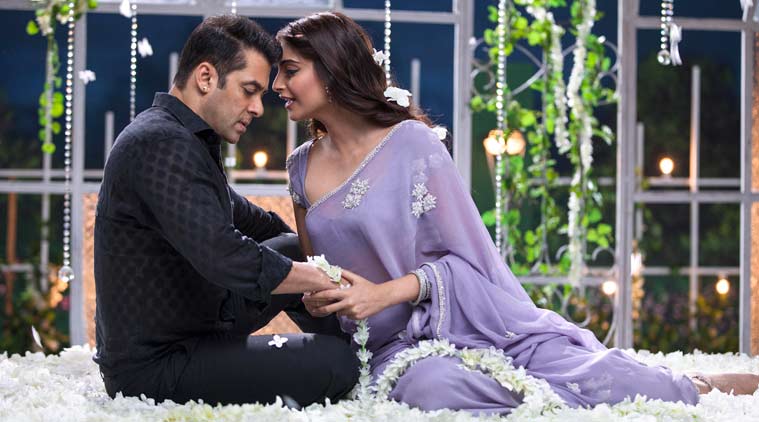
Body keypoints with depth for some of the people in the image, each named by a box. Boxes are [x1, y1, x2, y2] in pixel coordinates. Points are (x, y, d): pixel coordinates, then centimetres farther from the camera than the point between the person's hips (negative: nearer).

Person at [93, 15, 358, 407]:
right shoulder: (162, 144, -20)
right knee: (334, 363, -25)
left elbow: (237, 213, 30)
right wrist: (324, 280, -18)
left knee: (294, 249, 20)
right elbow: (223, 257, -29)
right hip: (153, 369, -11)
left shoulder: (183, 139, 14)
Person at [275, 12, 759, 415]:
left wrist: (384, 292, -18)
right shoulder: (302, 167, 10)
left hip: (475, 319, -3)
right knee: (428, 390, -36)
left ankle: (702, 386, 10)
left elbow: (463, 257, -5)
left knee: (603, 381, -20)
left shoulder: (411, 142, -6)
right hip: (399, 346, 3)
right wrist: (316, 297, -1)